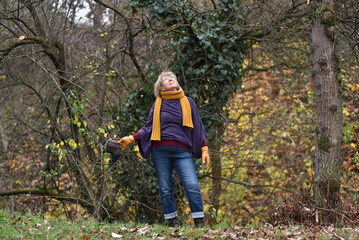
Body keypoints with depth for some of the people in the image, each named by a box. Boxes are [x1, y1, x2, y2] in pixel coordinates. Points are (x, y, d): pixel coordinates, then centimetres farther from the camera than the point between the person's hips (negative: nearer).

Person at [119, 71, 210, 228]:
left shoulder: (187, 102, 12)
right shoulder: (158, 104, 13)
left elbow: (197, 127, 14)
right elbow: (149, 127, 14)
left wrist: (204, 150, 8)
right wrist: (131, 139, 2)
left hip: (182, 152, -1)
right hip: (160, 151, 1)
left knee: (192, 186, -14)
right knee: (165, 190, 0)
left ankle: (199, 223, -9)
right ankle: (172, 223, 7)